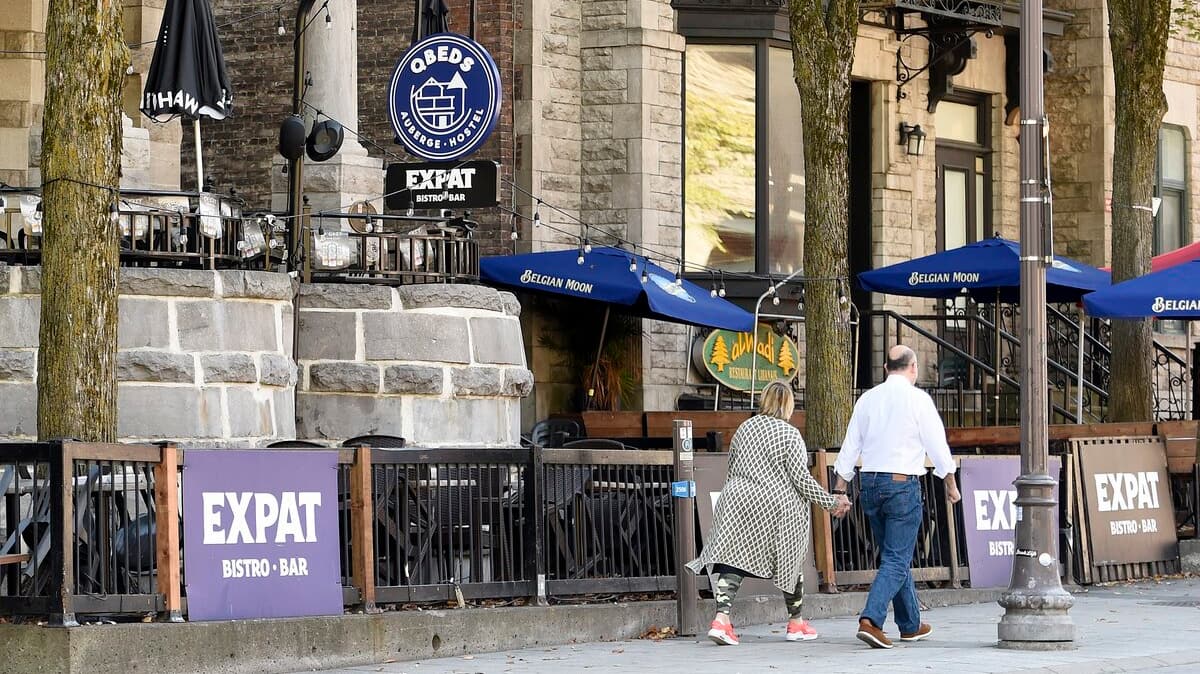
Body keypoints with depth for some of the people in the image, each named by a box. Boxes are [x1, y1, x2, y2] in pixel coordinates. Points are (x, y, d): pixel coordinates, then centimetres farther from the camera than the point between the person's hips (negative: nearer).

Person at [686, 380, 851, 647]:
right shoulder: (789, 434, -6)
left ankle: (722, 618, -22)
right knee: (790, 561, 12)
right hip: (777, 507, -4)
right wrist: (831, 503, -3)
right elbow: (800, 477, -10)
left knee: (733, 559, -4)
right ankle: (796, 623, 24)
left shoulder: (744, 428, 12)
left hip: (738, 502, 4)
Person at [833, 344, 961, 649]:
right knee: (896, 560, -5)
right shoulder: (917, 398, -7)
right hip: (903, 484, -5)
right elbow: (937, 444, -4)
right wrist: (950, 484, 9)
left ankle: (910, 625, 26)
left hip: (870, 484, 5)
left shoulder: (867, 398, 7)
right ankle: (870, 620, -22)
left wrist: (839, 491, 15)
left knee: (895, 556, 18)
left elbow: (850, 446, 9)